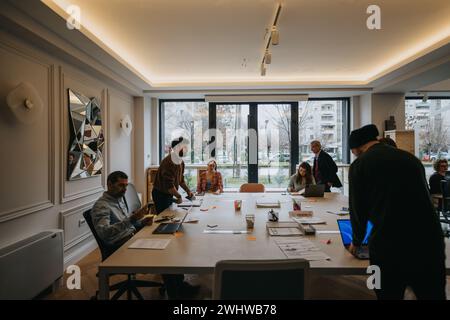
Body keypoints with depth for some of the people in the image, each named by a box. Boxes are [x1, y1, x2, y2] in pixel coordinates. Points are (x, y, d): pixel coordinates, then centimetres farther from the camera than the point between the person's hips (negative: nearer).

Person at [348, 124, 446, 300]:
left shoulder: (359, 165, -1)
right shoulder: (411, 158, 13)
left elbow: (358, 209, 3)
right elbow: (423, 199, 21)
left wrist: (357, 241, 21)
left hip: (388, 245, -4)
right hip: (430, 242, 4)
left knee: (389, 294, 16)